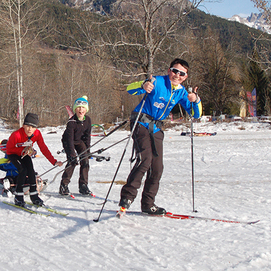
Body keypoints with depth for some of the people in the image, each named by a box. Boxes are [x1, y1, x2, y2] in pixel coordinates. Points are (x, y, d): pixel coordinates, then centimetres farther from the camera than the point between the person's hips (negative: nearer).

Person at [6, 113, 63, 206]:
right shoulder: (16, 135, -36)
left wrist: (54, 162, -25)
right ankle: (18, 197, -9)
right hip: (13, 153, -4)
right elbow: (8, 147, -20)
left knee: (31, 171, -14)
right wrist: (22, 151, -29)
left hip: (25, 154, 4)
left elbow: (44, 148, -19)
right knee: (23, 170, -22)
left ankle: (34, 196, 0)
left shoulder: (37, 134, -23)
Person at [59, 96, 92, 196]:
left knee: (85, 160, -9)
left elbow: (87, 136, -3)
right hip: (68, 142, -5)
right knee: (72, 161, -20)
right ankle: (64, 186, -9)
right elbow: (70, 139, -33)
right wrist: (72, 155, -40)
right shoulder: (71, 122, -30)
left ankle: (83, 186, -2)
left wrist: (87, 150, -6)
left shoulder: (87, 120, -14)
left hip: (79, 141, 5)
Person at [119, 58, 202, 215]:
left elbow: (196, 115, 7)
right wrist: (143, 86, -40)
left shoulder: (181, 92, 6)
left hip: (156, 130, 7)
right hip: (141, 124, -7)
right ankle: (127, 197, -18)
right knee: (145, 159, -24)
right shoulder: (157, 82, -11)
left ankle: (148, 204, 15)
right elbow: (130, 90, -18)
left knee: (157, 167, 4)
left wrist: (196, 101, -14)